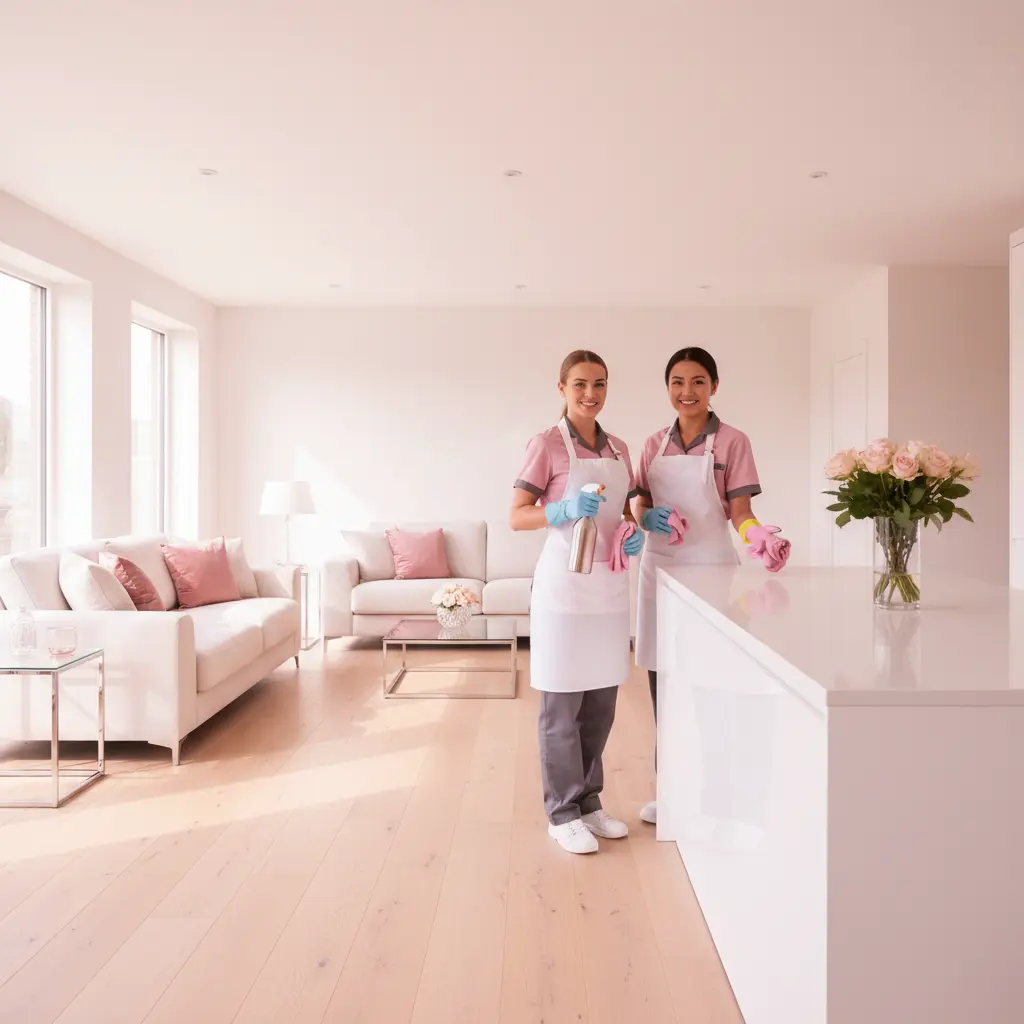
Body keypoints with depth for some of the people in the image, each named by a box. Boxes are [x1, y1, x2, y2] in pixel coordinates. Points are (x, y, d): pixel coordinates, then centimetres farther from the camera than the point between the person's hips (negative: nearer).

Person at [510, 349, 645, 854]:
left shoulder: (619, 448, 12)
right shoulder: (547, 444, -6)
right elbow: (516, 517, -10)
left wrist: (635, 532, -2)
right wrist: (564, 510, -26)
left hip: (610, 585, 6)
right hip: (565, 585, -6)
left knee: (601, 703, 14)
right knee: (562, 705, 4)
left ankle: (589, 801, 30)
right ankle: (563, 812, 18)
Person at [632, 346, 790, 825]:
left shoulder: (732, 442, -2)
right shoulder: (654, 444, 10)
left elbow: (739, 512, -6)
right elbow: (638, 506, 11)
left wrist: (757, 533, -27)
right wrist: (649, 518, -11)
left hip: (710, 569, -4)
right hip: (659, 569, 4)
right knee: (662, 678, 7)